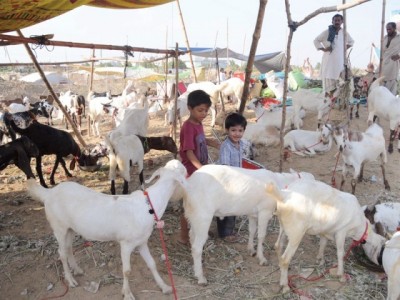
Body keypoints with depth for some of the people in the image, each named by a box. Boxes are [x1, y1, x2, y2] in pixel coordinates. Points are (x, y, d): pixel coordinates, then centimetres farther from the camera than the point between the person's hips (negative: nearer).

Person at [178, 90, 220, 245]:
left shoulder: (198, 124, 5)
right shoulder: (188, 127, -22)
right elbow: (189, 152, -27)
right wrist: (202, 169, -35)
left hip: (199, 171, 9)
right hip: (191, 172, -9)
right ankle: (184, 236, 18)